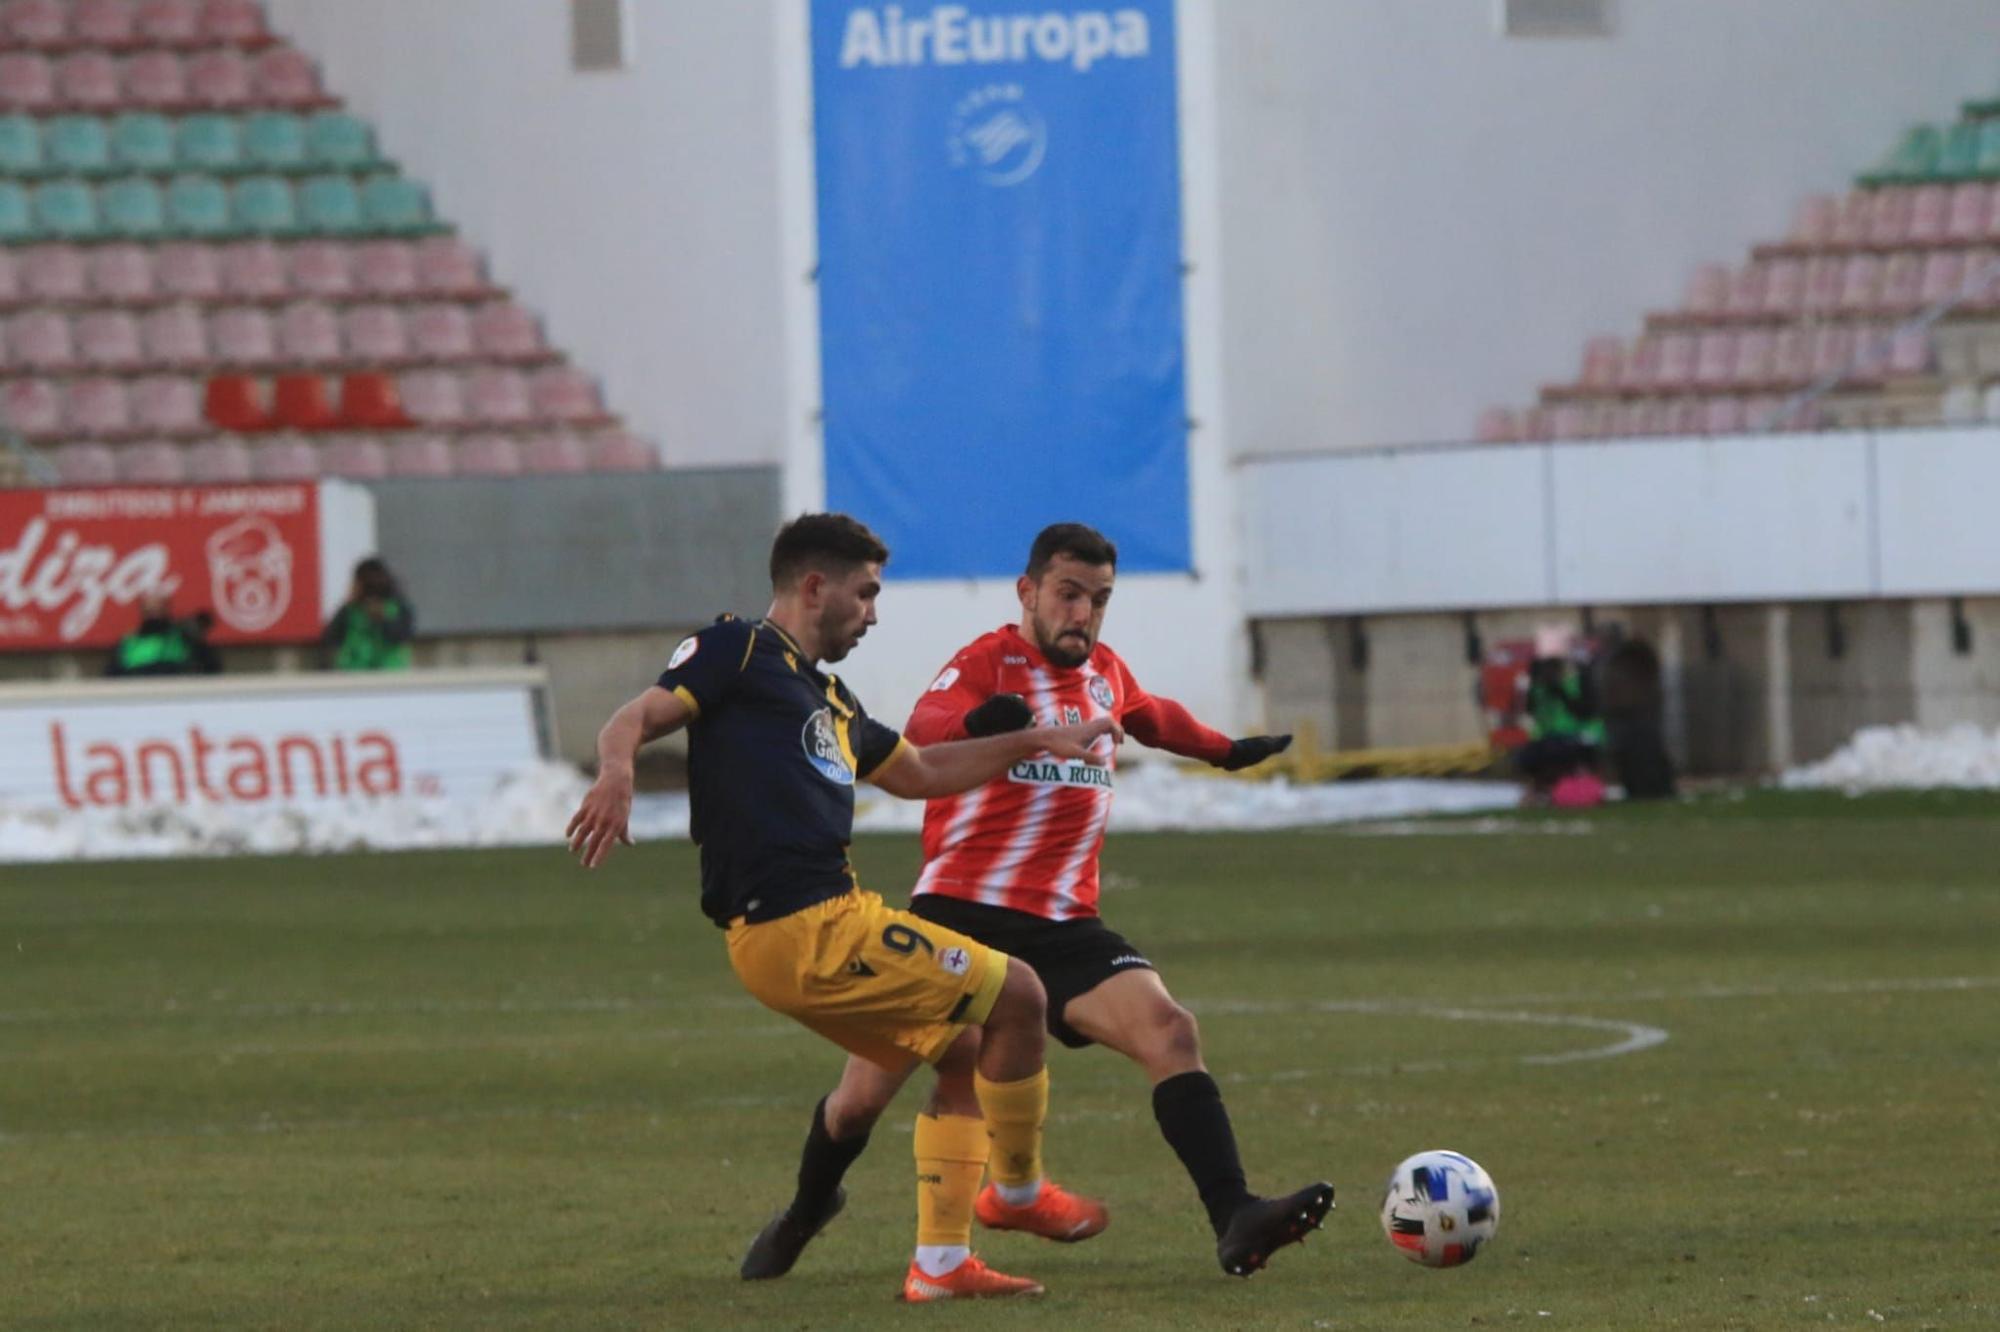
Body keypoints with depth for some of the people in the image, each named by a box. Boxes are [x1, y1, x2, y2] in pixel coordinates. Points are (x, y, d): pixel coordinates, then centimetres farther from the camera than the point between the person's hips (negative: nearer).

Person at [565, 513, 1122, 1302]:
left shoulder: (827, 699, 26)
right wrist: (616, 773, -35)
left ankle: (939, 1262, 17)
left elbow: (921, 772, 39)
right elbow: (638, 718, -12)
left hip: (832, 920, 10)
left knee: (966, 1053, 19)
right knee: (1015, 995, -5)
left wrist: (1037, 742, 39)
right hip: (802, 931, -10)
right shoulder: (740, 653, -1)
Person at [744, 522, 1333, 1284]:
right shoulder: (987, 663, -7)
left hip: (1063, 926, 4)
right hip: (959, 913, -4)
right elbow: (923, 734, -29)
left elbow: (1151, 718, 39)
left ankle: (1236, 1223, -29)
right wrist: (978, 722, -51)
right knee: (864, 1097, 1)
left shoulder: (1104, 674, 14)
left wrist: (1226, 752, 52)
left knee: (1168, 1030, -20)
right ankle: (804, 1213, 33)